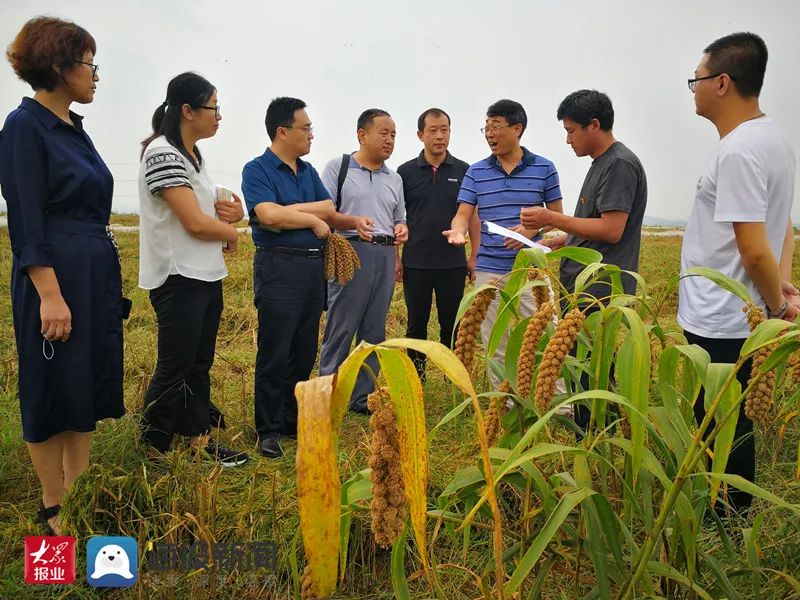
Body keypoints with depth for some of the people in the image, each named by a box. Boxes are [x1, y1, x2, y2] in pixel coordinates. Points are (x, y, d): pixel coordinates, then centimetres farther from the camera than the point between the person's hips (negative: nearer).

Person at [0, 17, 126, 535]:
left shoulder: (74, 128, 14)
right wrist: (50, 295, -21)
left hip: (97, 277, 9)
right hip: (58, 278, -9)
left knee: (88, 387, 14)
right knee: (53, 392, 4)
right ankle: (54, 510, 20)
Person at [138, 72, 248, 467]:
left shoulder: (191, 155, 13)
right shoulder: (162, 152, -16)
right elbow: (195, 223, -21)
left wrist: (227, 211, -2)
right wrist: (231, 233, -2)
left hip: (206, 277, 9)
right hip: (179, 281, -9)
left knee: (199, 365, 15)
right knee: (173, 371, -1)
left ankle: (199, 440, 26)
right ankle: (151, 452, 13)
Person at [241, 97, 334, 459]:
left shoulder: (309, 171, 16)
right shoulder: (257, 170, -4)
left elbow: (329, 209, 3)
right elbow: (269, 215, -19)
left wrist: (289, 211, -11)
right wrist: (311, 219, -6)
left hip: (313, 267, 7)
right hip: (279, 267, -7)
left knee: (304, 353, 11)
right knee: (275, 355, -2)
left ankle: (293, 420, 24)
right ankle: (269, 430, 10)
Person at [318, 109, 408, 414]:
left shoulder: (395, 178, 18)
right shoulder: (338, 167, 2)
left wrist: (402, 229, -2)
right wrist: (354, 221, -21)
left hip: (385, 256, 6)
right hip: (351, 252, -5)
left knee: (374, 330, 8)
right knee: (341, 329, -4)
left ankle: (362, 397, 17)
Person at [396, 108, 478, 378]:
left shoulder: (463, 171, 3)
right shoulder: (406, 171, 2)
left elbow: (473, 216, 6)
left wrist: (475, 256, 1)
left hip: (453, 263, 0)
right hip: (416, 263, 0)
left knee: (452, 325, 8)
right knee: (417, 324, 8)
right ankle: (415, 376, 21)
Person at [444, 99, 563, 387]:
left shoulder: (544, 168, 1)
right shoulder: (476, 172, 5)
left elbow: (556, 214, 6)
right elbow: (463, 214, 0)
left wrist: (532, 227, -13)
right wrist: (457, 231, -23)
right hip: (489, 269, 2)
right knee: (494, 343, 9)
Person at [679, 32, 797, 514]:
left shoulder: (738, 151, -20)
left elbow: (754, 251, -22)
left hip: (720, 325, -10)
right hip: (735, 318, 10)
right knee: (731, 425, 20)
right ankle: (734, 511, 34)